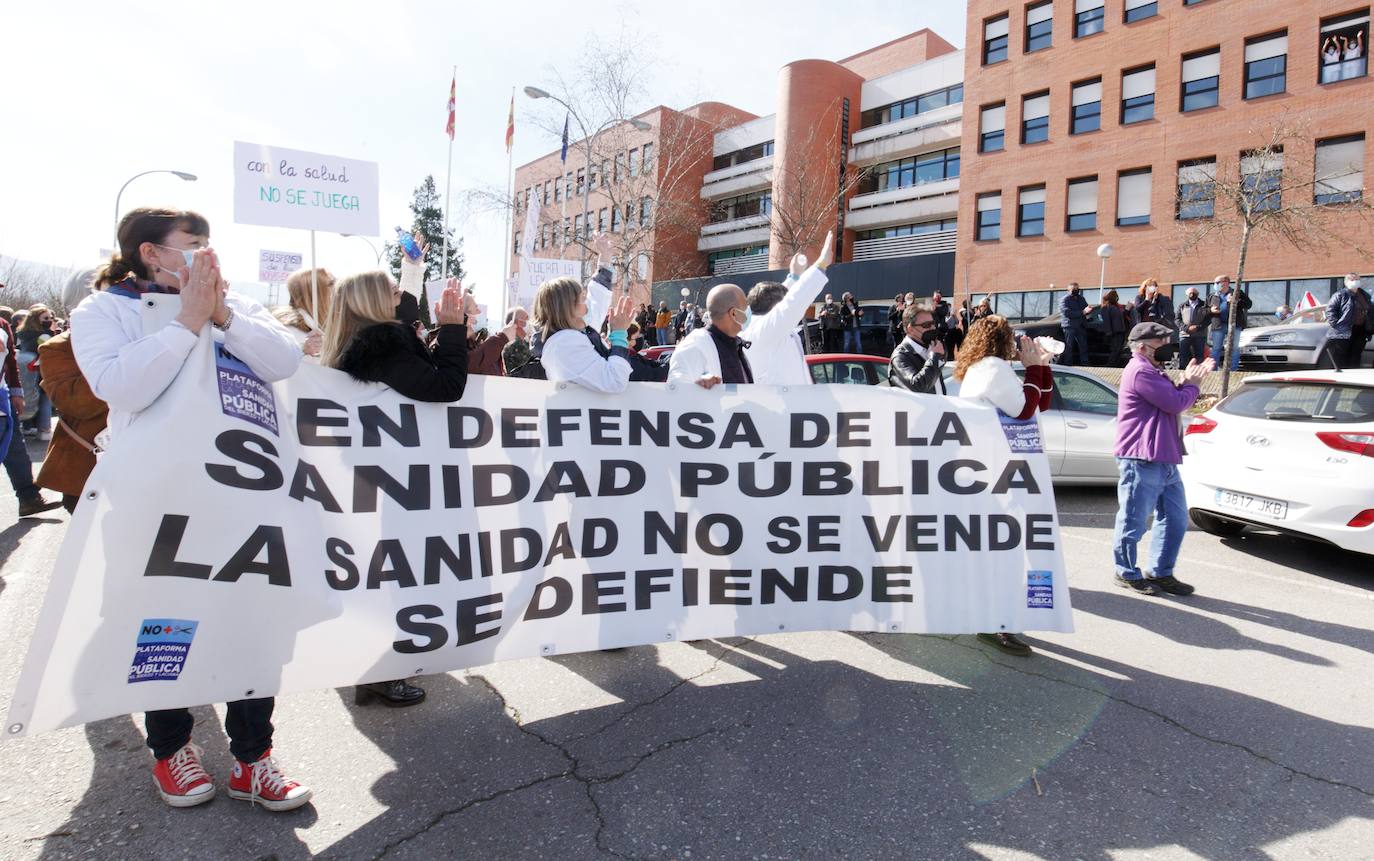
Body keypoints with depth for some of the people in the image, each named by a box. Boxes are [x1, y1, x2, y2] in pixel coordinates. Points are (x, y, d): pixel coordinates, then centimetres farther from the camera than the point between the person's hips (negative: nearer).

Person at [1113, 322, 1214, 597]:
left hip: (1164, 460, 11)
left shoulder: (1152, 372, 22)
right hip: (1141, 461, -11)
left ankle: (1161, 573, 24)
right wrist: (1192, 384, 2)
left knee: (1175, 519, 14)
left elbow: (1175, 400, 22)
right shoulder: (1140, 372, -13)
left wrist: (1188, 381, 6)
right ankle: (1127, 574, 14)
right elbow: (1176, 403, -17)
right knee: (1133, 522, 1)